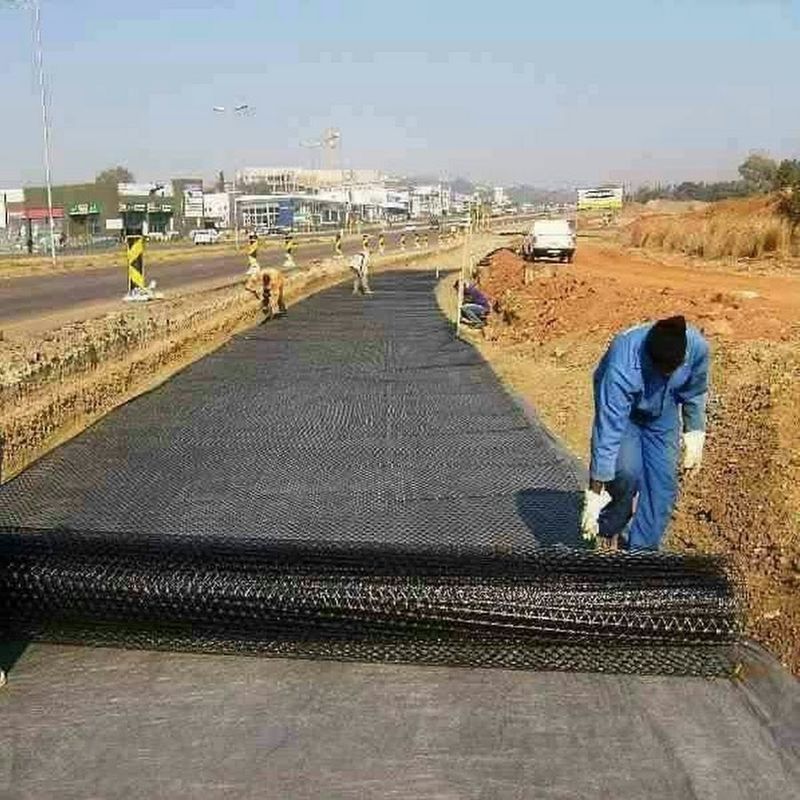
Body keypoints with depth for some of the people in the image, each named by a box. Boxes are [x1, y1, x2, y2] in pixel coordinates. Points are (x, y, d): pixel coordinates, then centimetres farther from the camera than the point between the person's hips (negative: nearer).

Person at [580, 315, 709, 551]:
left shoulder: (697, 347, -29)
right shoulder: (622, 366, -41)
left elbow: (695, 394, -6)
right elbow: (608, 430, -39)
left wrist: (695, 437, 0)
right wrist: (596, 492, -37)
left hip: (663, 415, 4)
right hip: (621, 411, -3)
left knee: (663, 484, -5)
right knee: (627, 471, -25)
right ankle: (609, 529, 3)